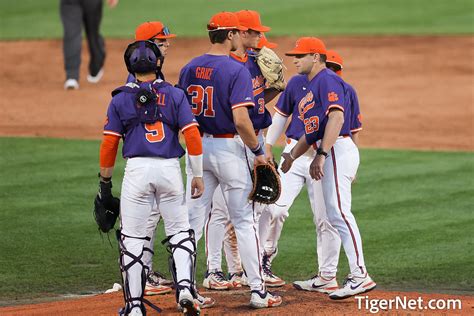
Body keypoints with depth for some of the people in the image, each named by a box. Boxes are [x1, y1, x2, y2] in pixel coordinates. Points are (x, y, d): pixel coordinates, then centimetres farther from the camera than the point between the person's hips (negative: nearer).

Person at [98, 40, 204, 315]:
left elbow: (109, 144, 3)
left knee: (132, 238, 5)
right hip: (170, 169, 1)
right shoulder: (175, 95, 4)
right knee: (180, 231, 13)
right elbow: (192, 135, -3)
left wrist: (105, 181, 13)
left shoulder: (121, 99, 3)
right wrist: (198, 175, 3)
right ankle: (185, 286, -8)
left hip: (137, 170, -1)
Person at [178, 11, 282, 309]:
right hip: (228, 148, -5)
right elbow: (240, 119, -22)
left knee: (193, 220, 8)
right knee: (244, 221, 3)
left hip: (197, 148, 5)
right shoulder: (236, 70, -15)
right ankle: (258, 291, 4)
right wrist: (258, 150, -10)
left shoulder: (189, 69, 5)